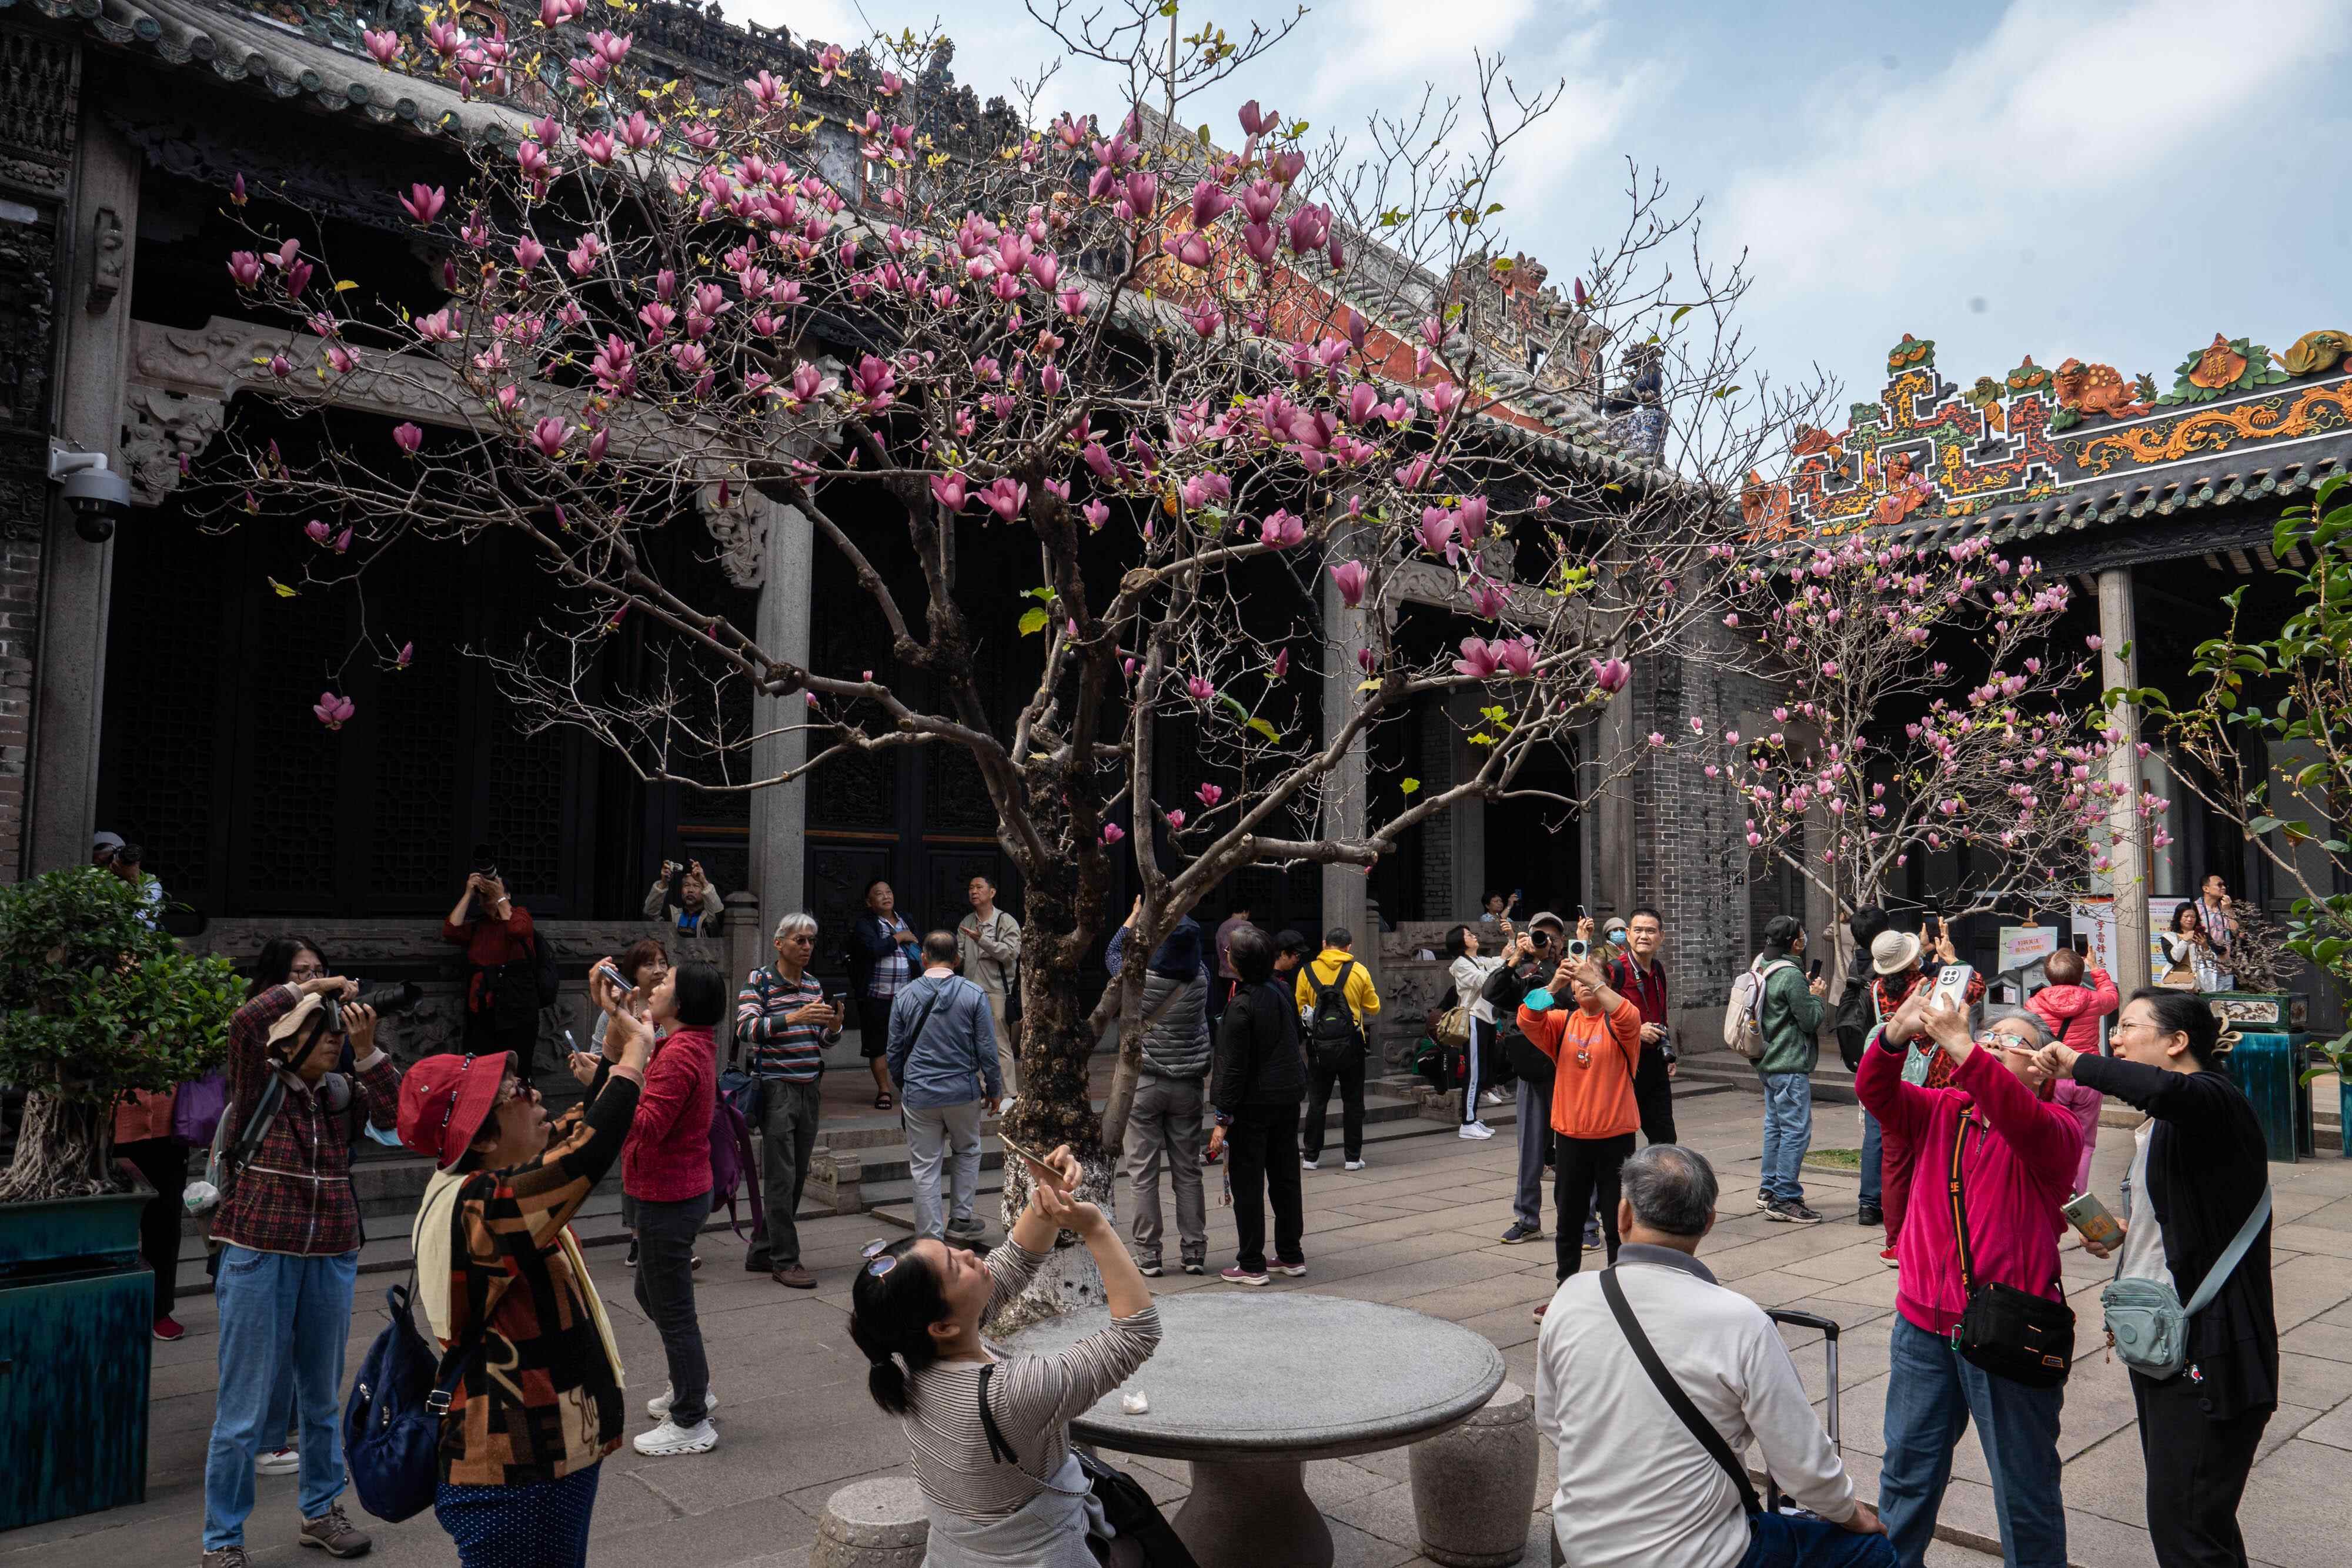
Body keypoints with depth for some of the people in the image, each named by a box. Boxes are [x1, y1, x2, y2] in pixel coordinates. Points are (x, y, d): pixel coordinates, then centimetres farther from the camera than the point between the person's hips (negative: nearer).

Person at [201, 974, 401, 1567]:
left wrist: (367, 1050, -19)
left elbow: (393, 1115, -12)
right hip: (259, 1256, -4)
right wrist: (312, 986, -14)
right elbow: (245, 1023, -23)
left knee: (323, 1396, 16)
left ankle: (321, 1509, 32)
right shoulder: (259, 1084, -6)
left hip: (331, 1259, 4)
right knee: (243, 1406, 2)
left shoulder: (343, 1092, 5)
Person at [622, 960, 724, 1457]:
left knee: (672, 1309, 0)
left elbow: (647, 1127, -27)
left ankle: (691, 1425, 12)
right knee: (652, 1294, 25)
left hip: (668, 1199, -11)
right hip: (680, 1190, 11)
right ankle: (691, 1388, 39)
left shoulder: (679, 1053, -22)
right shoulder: (690, 1045, 11)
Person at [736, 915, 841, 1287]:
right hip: (776, 1087, -7)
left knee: (797, 1177, 10)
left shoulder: (814, 984, 14)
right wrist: (794, 1018, -29)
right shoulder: (759, 981, -5)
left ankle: (761, 1252, 21)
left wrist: (833, 1026, -3)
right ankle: (785, 1261, 1)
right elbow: (745, 1029, -18)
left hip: (810, 1088, 7)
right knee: (780, 1179, -5)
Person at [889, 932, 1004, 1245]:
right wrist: (994, 1089, 9)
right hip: (963, 1092, 0)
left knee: (925, 1167, 7)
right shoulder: (974, 995, -6)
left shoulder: (905, 995, -1)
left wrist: (902, 1089, 21)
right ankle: (960, 1219, 24)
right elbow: (987, 1049, -4)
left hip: (919, 1096, 1)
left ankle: (930, 1236, 10)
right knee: (967, 1152, 22)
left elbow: (895, 1051, 6)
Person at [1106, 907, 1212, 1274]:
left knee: (1143, 1174, 5)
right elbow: (1188, 946, 15)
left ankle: (1148, 1256, 8)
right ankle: (1193, 1252, 15)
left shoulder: (1140, 978, -13)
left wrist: (1136, 915, 20)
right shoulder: (1199, 978, -8)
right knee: (1188, 1172, 11)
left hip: (1144, 1084, -3)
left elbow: (1113, 953, 8)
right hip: (1188, 1085, 3)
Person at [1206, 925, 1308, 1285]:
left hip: (1254, 1104, -7)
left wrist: (1223, 1120, -14)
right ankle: (1292, 1256, 23)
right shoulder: (1283, 990, 3)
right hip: (1289, 1096, 7)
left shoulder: (1241, 1006, -19)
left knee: (1247, 1185, 2)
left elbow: (1234, 1068, -18)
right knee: (1285, 1178, 15)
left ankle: (1251, 1266, 7)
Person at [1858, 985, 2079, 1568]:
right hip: (1924, 1323, 5)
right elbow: (1875, 1092, -11)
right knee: (1907, 1471, 18)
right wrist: (1897, 1033, -29)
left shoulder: (2055, 1129, -7)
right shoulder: (1943, 1111, 6)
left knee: (2025, 1487, 10)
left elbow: (2024, 1123, -31)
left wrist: (1960, 1045, -39)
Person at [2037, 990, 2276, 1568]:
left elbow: (2166, 1090, -40)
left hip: (2206, 1353, -10)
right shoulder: (2164, 1125, 15)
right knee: (2176, 1515, 19)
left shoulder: (2215, 1100, -15)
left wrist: (2078, 1062, -26)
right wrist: (2130, 1233, 11)